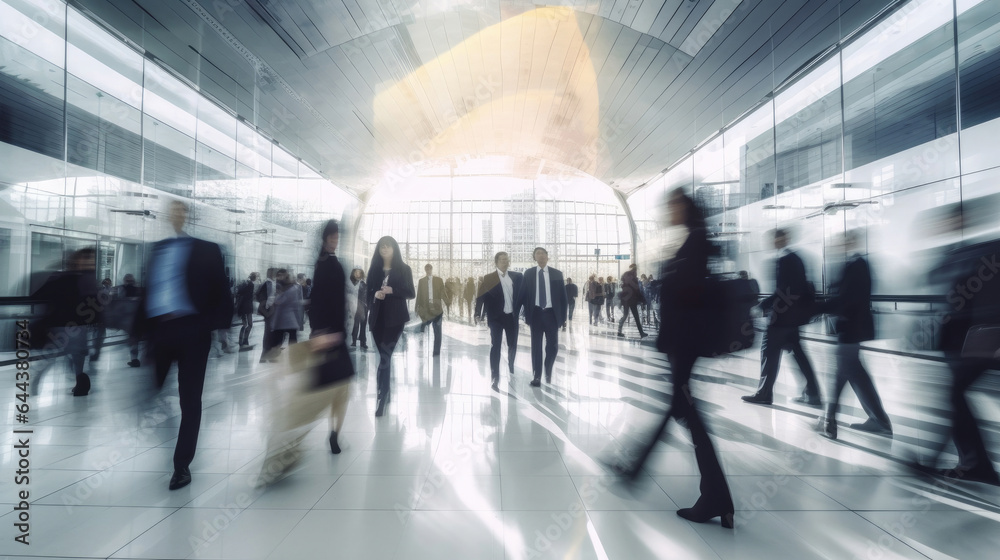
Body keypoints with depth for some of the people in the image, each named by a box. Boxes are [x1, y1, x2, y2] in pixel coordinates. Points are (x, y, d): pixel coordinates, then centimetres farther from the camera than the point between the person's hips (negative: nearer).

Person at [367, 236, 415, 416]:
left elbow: (411, 294, -1)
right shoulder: (374, 270, 10)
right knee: (384, 356, 10)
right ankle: (386, 394, 24)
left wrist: (392, 290, -16)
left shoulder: (404, 269, 2)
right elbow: (368, 293, 12)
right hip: (377, 318, 4)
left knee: (385, 356, -12)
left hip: (395, 318, -3)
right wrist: (375, 294, -11)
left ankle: (381, 397, -9)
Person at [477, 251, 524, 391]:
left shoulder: (517, 276, 4)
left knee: (512, 345, 13)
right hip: (496, 317, -3)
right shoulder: (488, 278, -4)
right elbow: (481, 297, -7)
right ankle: (495, 378, 6)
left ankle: (511, 370, 38)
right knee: (495, 347, 0)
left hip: (512, 316, 3)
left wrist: (519, 311, 2)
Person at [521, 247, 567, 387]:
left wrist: (563, 316, 0)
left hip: (551, 313, 1)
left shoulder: (557, 274, 4)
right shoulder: (529, 274, 4)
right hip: (536, 313, 0)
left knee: (553, 345, 4)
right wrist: (527, 314, -1)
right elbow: (524, 295, 5)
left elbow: (563, 296, 5)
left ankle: (548, 372, 28)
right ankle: (537, 376, 12)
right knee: (536, 345, 3)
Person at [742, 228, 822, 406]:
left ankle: (764, 393, 6)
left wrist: (762, 306, -16)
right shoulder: (795, 258, 13)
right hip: (793, 313, 10)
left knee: (769, 350, -2)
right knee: (797, 352, 14)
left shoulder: (784, 260, -16)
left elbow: (782, 291, -21)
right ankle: (812, 393, 18)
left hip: (783, 314, -10)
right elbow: (800, 287, 18)